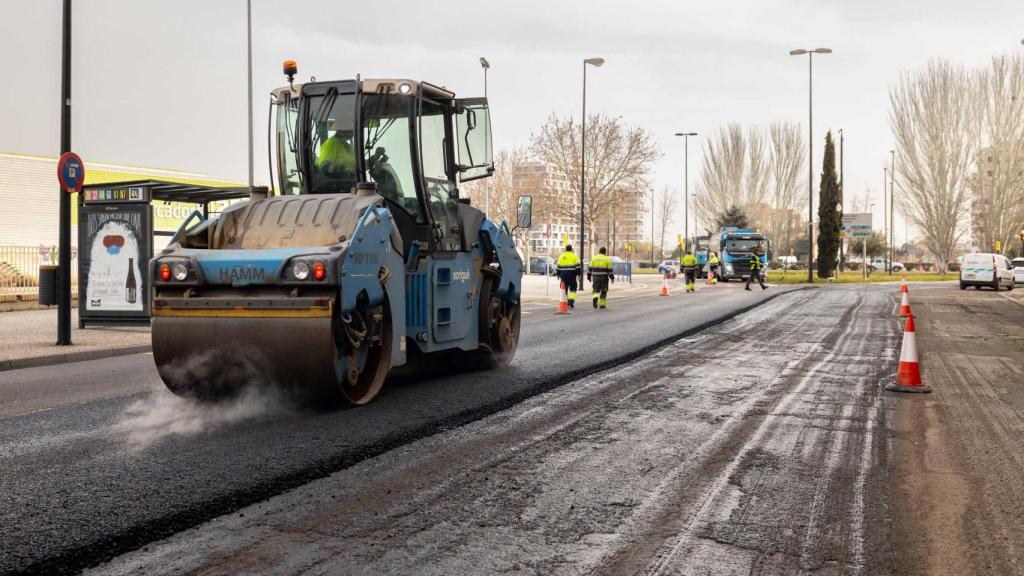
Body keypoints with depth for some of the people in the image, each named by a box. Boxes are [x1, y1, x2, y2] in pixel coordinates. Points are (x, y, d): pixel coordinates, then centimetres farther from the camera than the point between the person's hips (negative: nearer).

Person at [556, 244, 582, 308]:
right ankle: (571, 300, -11)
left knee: (564, 289, 8)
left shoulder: (561, 257, 8)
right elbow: (577, 266, -6)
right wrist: (579, 274, -1)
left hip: (563, 275, 3)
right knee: (573, 289, 7)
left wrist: (559, 275, 17)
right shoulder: (574, 256, -2)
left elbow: (558, 267, 10)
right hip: (572, 275, -3)